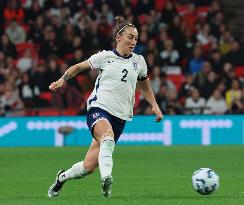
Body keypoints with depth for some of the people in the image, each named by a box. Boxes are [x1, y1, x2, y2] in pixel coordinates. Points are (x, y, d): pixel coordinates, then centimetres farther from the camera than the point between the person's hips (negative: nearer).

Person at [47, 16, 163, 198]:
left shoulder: (139, 62, 12)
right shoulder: (105, 57, 4)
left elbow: (145, 88, 28)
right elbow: (79, 67, 18)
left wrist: (155, 106, 16)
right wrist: (63, 79, 3)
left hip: (120, 117, 3)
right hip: (99, 109, -3)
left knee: (89, 166, -2)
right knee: (108, 136, -40)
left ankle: (62, 177, 25)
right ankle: (106, 179, -50)